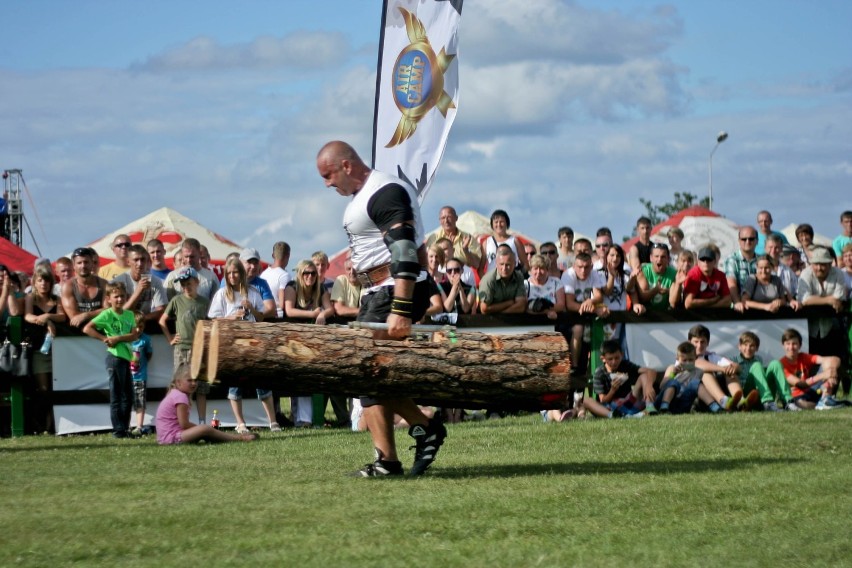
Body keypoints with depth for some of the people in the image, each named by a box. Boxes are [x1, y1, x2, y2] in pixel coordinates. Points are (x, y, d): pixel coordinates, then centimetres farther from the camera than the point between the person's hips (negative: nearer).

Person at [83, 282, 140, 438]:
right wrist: (105, 339, -14)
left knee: (128, 396, 11)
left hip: (126, 356, 7)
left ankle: (125, 428, 18)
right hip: (115, 356, -7)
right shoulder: (107, 314, -6)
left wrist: (118, 338, -14)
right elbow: (87, 329, -12)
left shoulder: (129, 314, 10)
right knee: (116, 396, -4)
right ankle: (118, 430, -1)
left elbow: (134, 335, -1)